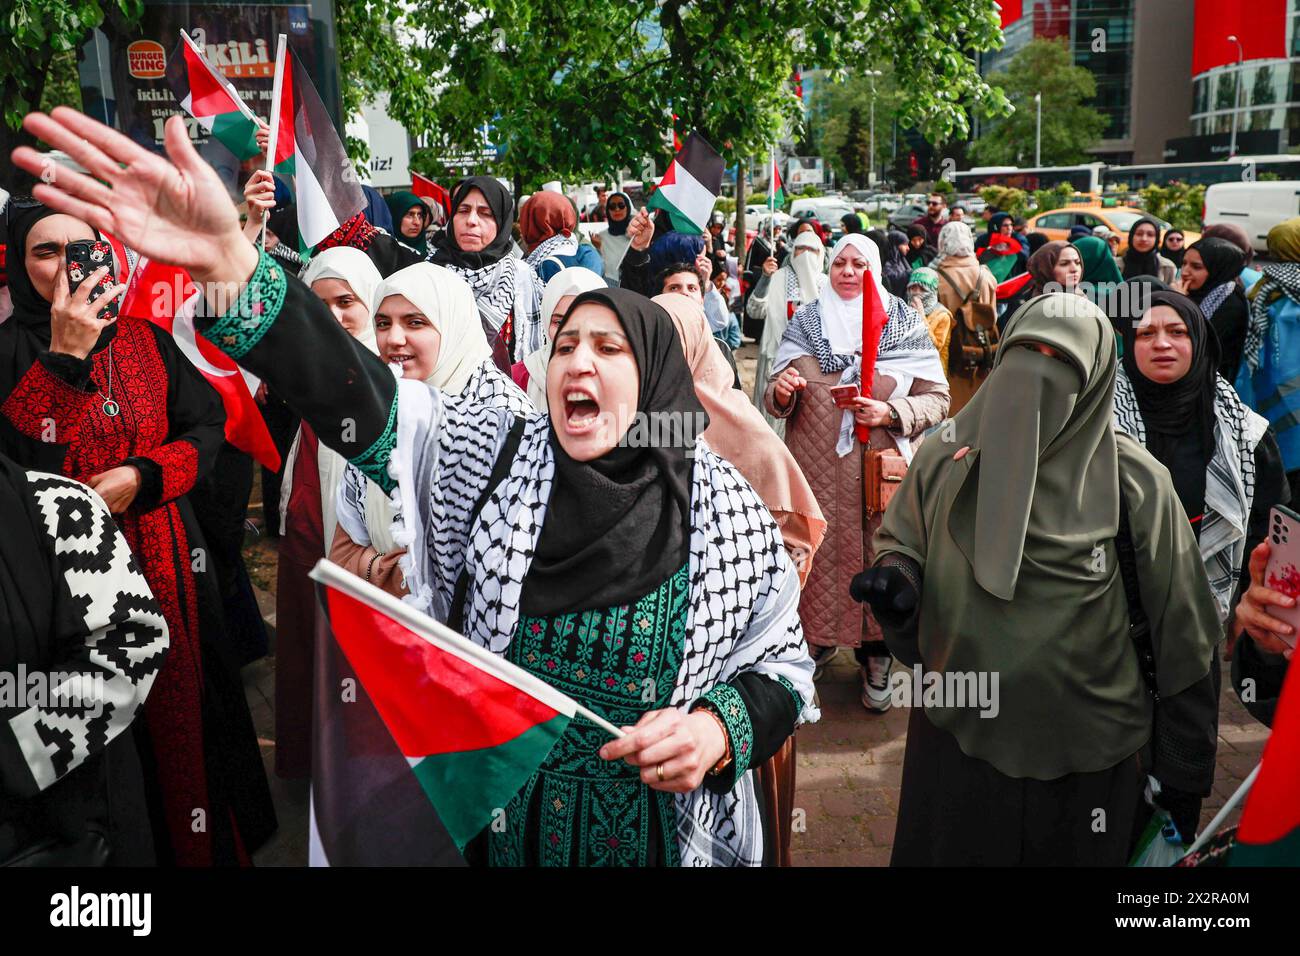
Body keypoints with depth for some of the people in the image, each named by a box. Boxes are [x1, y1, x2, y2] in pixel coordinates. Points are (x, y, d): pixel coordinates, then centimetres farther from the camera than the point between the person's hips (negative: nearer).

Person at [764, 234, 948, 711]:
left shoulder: (905, 325, 4)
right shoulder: (804, 323, 10)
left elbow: (937, 398, 1)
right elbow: (775, 400, 10)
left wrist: (891, 414, -16)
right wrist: (781, 391, -14)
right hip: (817, 471, 2)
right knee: (818, 553, 4)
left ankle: (876, 657, 21)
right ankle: (816, 640, 25)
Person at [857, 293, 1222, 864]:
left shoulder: (1135, 483, -10)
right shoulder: (943, 461, -3)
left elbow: (1181, 632, -5)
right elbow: (901, 543, 11)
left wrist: (1183, 773, 0)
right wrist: (895, 580, -14)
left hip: (1085, 764, -2)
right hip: (954, 740, 2)